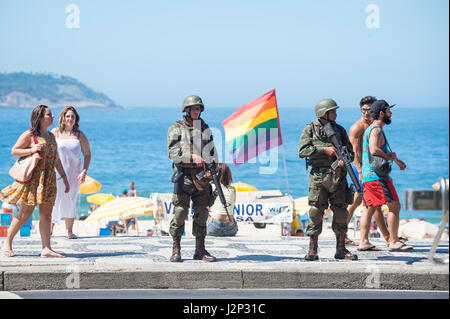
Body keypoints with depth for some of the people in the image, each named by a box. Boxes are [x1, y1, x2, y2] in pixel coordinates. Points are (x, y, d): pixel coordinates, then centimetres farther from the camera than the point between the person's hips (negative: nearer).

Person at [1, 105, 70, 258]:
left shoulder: (51, 136, 16)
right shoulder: (29, 135, -4)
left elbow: (56, 159, 20)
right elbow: (14, 151, -2)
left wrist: (65, 179, 16)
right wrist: (31, 150, -17)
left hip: (48, 180, 6)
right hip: (32, 179, -6)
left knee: (46, 214, -1)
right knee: (25, 213, -3)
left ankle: (46, 248, -3)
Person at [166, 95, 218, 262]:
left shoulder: (205, 129, 15)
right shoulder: (176, 129, 2)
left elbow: (212, 152, 15)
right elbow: (173, 153, -8)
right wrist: (192, 156, -20)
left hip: (202, 176, 4)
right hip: (184, 175, -4)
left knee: (201, 214, 4)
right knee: (180, 212, -8)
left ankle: (200, 251, 11)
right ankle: (176, 250, 1)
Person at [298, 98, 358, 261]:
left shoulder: (339, 130, 13)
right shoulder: (310, 130, 3)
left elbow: (350, 150, 12)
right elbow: (302, 151, -6)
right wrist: (324, 150, -12)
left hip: (338, 176, 3)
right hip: (319, 175, -3)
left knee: (341, 212, 2)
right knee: (316, 212, -5)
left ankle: (341, 250, 10)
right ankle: (312, 250, 1)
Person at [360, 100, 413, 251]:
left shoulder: (370, 129, 22)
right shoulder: (376, 130, -12)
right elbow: (374, 150, -29)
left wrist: (396, 160, 30)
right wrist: (390, 156, -14)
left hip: (367, 175, 10)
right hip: (377, 176, -10)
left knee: (370, 207, 10)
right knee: (394, 206, -7)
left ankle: (364, 241, 7)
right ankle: (394, 242, -8)